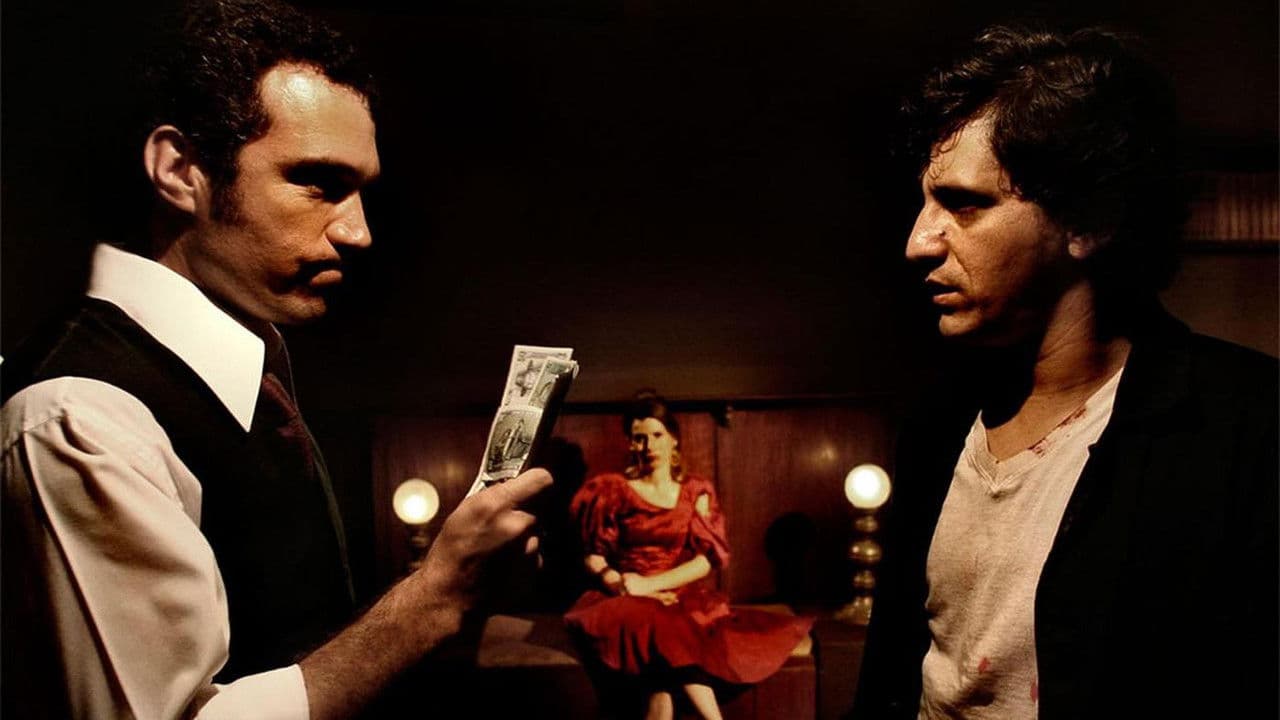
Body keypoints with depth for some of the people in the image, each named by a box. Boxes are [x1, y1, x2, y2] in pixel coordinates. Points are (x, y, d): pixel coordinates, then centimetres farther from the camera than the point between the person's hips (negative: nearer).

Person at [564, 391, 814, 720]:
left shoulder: (696, 491, 8)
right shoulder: (614, 490, 6)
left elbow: (709, 558, -2)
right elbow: (593, 556, 6)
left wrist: (649, 584, -14)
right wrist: (622, 586, -14)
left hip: (684, 597, 1)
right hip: (627, 602, -1)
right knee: (655, 625, -37)